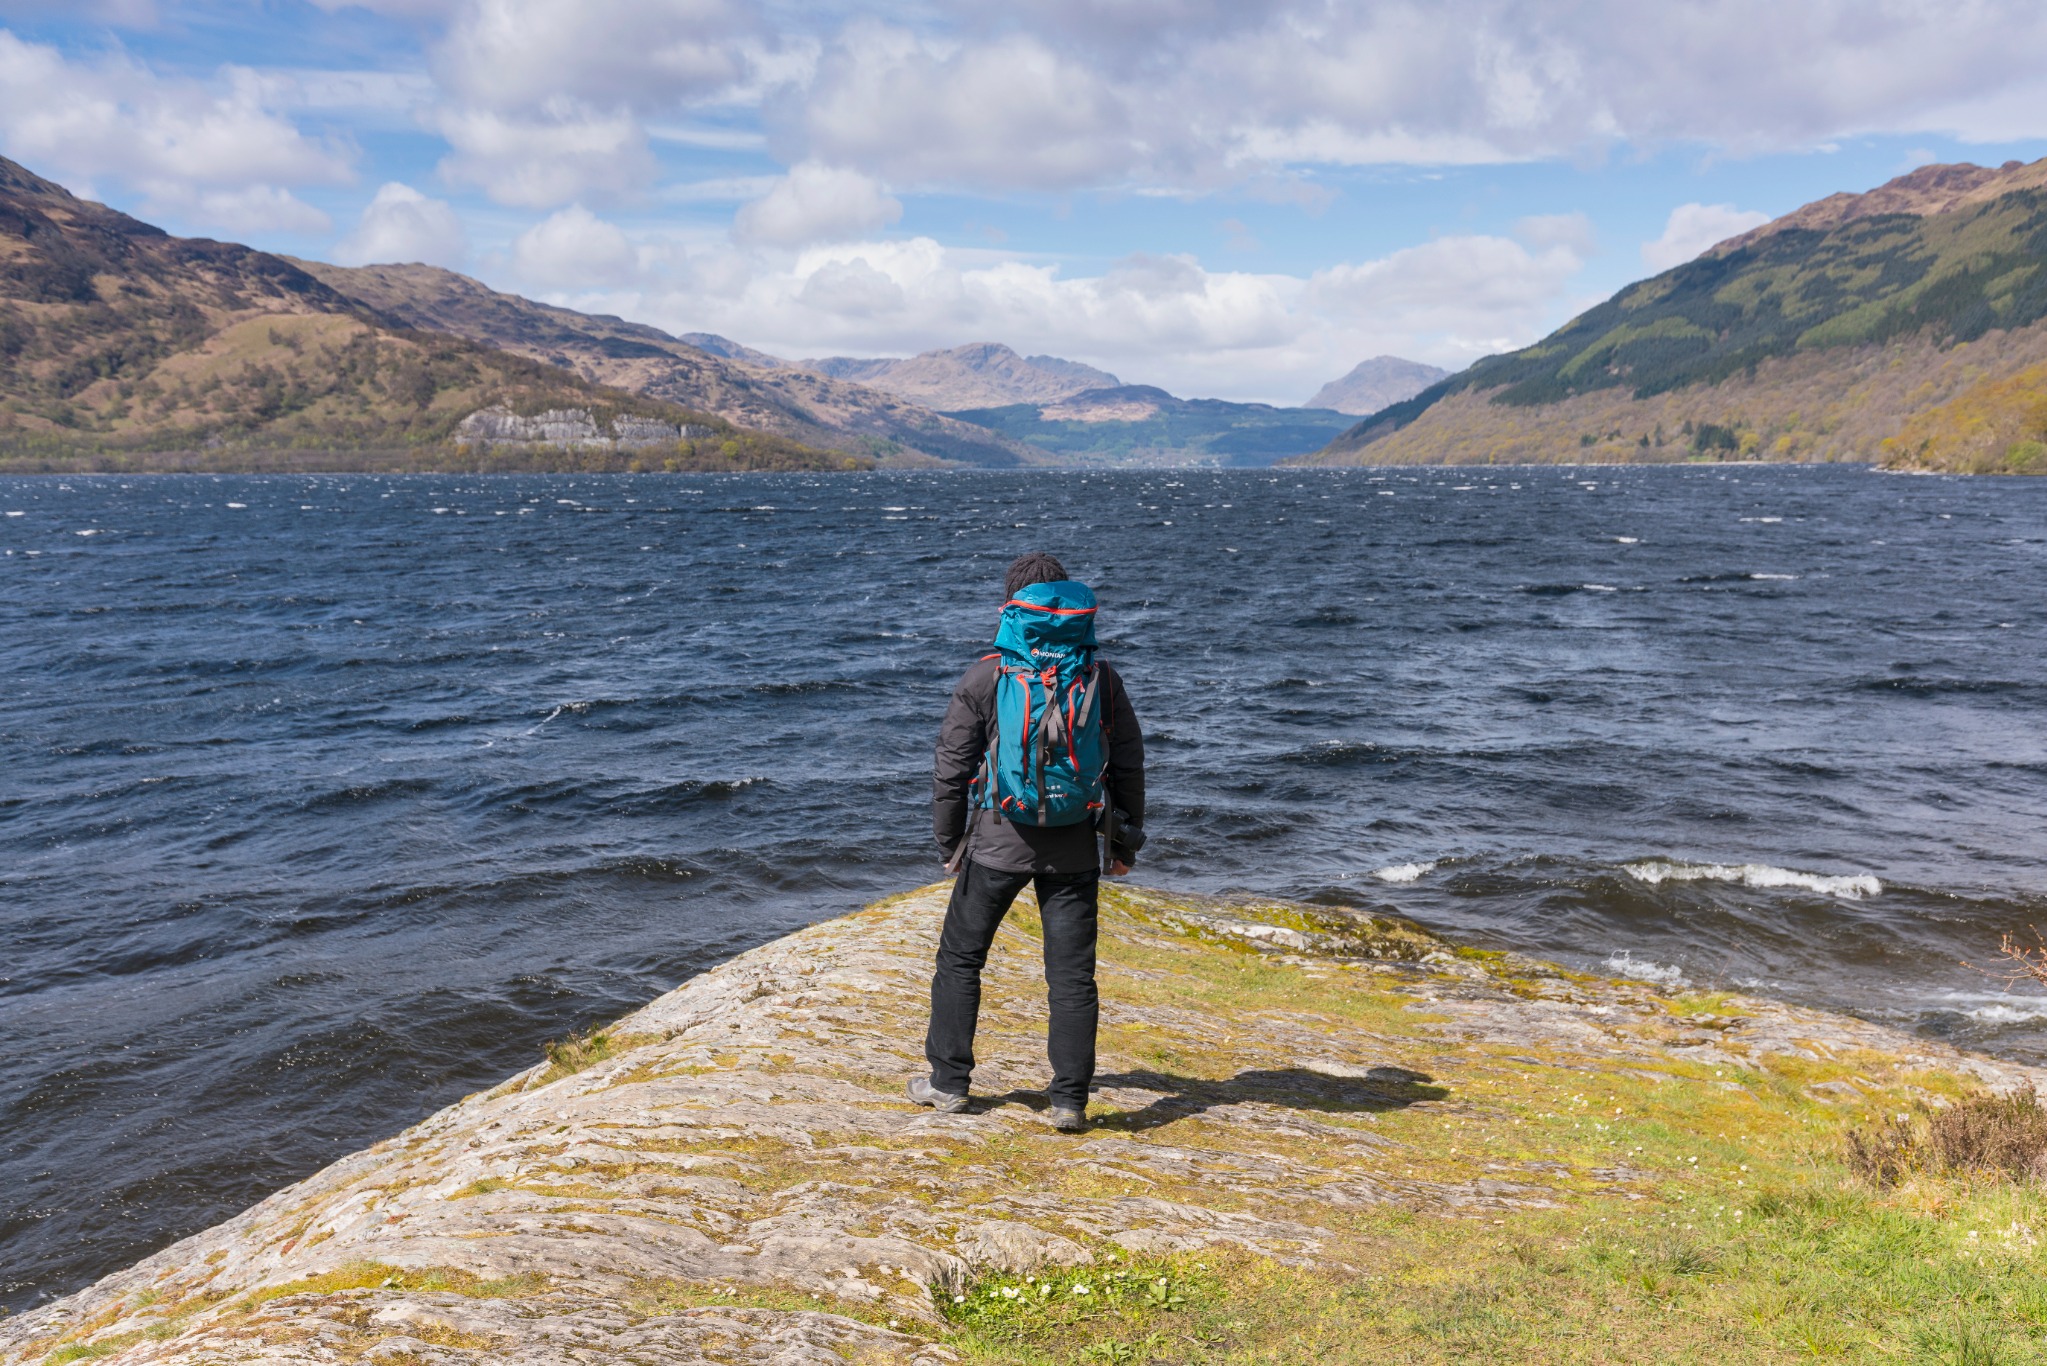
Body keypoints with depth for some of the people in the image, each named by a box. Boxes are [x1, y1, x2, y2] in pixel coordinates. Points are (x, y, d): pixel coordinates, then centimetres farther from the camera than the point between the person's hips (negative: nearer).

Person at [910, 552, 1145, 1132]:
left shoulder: (986, 679, -5)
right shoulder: (1100, 678, 1)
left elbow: (952, 767, -2)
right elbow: (1129, 763, 6)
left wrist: (949, 840, 11)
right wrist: (1125, 842, 15)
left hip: (998, 843, -2)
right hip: (1074, 849, 2)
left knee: (960, 958, 14)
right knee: (1072, 974, 7)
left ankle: (948, 1082, 21)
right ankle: (1069, 1100, 9)